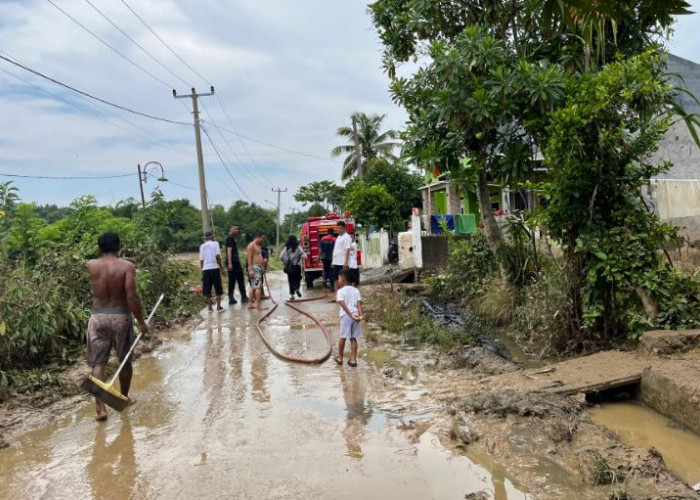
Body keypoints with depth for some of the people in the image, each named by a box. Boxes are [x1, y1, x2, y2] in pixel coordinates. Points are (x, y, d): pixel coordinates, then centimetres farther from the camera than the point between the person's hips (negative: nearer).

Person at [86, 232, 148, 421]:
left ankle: (100, 407, -3)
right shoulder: (127, 266, -10)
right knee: (125, 361, 17)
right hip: (120, 316, -2)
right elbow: (131, 296, -17)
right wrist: (141, 321, -11)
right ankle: (124, 398, 33)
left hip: (98, 317, 2)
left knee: (98, 363, 6)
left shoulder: (91, 265, -1)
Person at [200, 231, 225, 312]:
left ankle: (209, 307, 9)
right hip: (214, 268, -3)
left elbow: (201, 259, 7)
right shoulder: (215, 243, -1)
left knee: (207, 289, 8)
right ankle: (218, 306, 4)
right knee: (218, 288, 6)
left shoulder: (202, 246, 8)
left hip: (205, 269, 3)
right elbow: (217, 256, -10)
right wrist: (221, 267, -5)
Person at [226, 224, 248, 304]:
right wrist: (230, 263, -24)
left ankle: (231, 298, 8)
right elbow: (229, 251, -18)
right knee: (240, 280, -3)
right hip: (234, 262, -10)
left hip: (234, 262, 10)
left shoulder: (232, 238, 20)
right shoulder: (230, 238, -10)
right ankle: (244, 297, 1)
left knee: (232, 281, 8)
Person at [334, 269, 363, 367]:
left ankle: (340, 358, 24)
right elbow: (359, 304, -3)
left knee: (343, 337, 11)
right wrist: (360, 315, -12)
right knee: (353, 338, 10)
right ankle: (353, 359, 10)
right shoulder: (356, 291, 11)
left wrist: (351, 315, -20)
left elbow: (343, 304, -16)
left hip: (346, 316, -3)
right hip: (356, 315, 3)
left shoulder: (340, 291, -3)